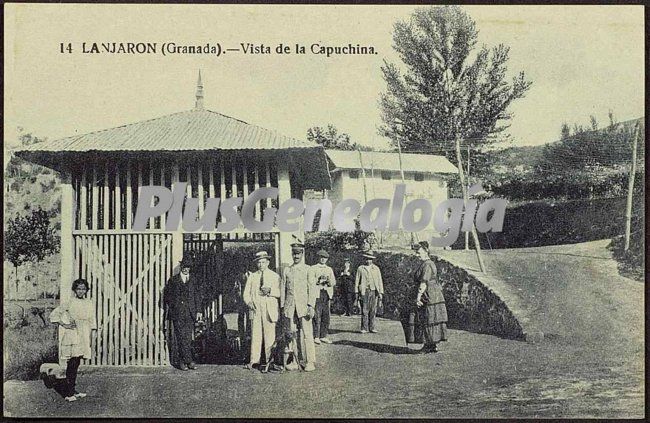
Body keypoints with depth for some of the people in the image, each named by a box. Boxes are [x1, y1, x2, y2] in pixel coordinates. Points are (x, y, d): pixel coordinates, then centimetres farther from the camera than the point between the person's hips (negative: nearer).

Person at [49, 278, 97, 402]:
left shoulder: (89, 303, 8)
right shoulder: (70, 303, -6)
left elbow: (91, 322, 13)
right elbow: (54, 315, -3)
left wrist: (90, 337, 10)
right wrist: (64, 325, -7)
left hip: (84, 335, 5)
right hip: (72, 335, -5)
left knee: (76, 363, 10)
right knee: (72, 363, -7)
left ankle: (72, 390, 17)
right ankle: (68, 393, -3)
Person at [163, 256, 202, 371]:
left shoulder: (193, 280, 11)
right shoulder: (174, 280, 5)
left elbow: (196, 296, 11)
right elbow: (167, 296, 9)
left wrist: (198, 311, 4)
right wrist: (173, 306, 1)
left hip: (190, 314, 2)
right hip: (177, 314, -2)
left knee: (188, 338, 2)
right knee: (181, 337, -6)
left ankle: (182, 361, 10)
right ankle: (189, 361, -4)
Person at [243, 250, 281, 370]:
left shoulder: (275, 276, 10)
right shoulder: (252, 277, 17)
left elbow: (280, 292, 1)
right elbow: (246, 293, 15)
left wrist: (270, 291, -16)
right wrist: (249, 302, -4)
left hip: (270, 310, -2)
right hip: (255, 309, 2)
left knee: (270, 335, -5)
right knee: (255, 335, -1)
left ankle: (270, 360, 1)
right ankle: (254, 361, 2)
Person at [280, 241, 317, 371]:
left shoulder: (308, 269, 3)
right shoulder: (286, 271, 12)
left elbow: (312, 288, -1)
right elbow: (283, 290, 13)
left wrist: (311, 306, -9)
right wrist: (282, 306, 8)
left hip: (303, 306, -3)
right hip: (290, 307, 3)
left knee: (306, 334, -5)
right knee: (292, 334, 4)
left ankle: (310, 362, -1)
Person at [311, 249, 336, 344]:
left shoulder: (329, 269, 19)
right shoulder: (313, 268, 6)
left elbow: (334, 282, 9)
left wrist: (329, 281, -13)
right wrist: (318, 280, -21)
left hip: (327, 293, 4)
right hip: (317, 293, -4)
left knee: (326, 316, 3)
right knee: (317, 316, -8)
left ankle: (323, 336, 11)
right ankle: (316, 337, -3)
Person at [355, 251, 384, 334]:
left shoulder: (376, 268, 12)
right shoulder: (360, 268, 8)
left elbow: (380, 281, 11)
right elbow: (357, 281, 8)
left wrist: (381, 292, 3)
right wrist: (356, 292, 1)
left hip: (374, 291, 2)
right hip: (364, 291, -2)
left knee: (373, 311, 2)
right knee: (364, 311, -4)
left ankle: (372, 327, 9)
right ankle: (364, 328, 1)